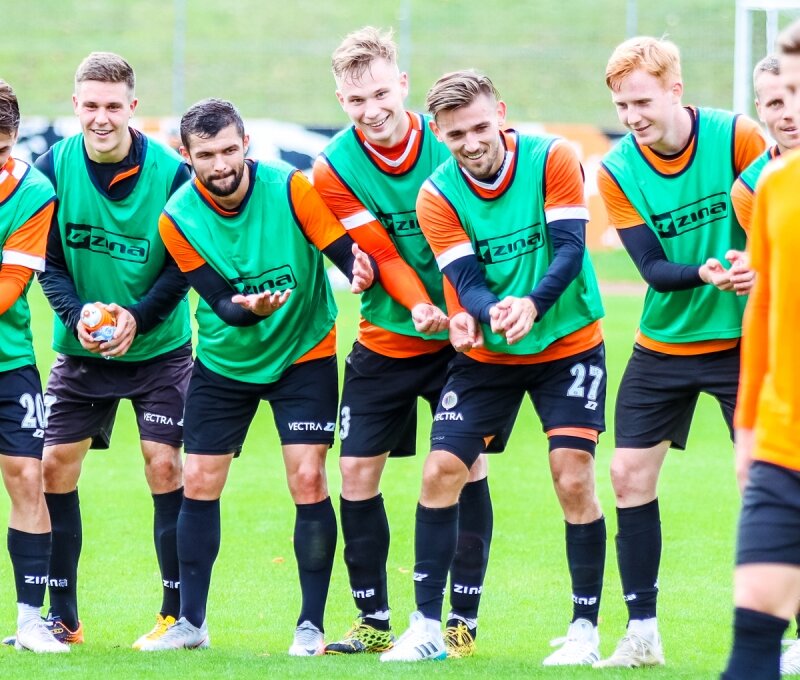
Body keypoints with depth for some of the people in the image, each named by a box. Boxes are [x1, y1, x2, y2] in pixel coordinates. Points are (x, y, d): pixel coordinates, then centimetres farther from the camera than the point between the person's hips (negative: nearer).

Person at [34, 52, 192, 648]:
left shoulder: (171, 173, -15)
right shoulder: (54, 168, -8)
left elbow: (183, 268, -10)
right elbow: (48, 262, -4)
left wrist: (138, 317, -25)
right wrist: (77, 316, -22)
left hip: (159, 349, -3)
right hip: (80, 350, 3)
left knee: (165, 466, -10)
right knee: (54, 466, -2)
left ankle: (180, 615, 0)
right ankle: (62, 617, 9)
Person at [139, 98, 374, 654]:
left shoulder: (289, 189, -19)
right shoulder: (178, 219, -14)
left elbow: (347, 251, -19)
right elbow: (220, 301, -16)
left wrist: (360, 270, -43)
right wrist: (247, 308, -38)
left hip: (304, 353, -2)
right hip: (224, 360, 2)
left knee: (308, 480, -11)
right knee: (199, 483, 2)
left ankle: (311, 625, -1)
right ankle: (191, 622, 16)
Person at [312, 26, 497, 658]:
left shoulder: (449, 142, -11)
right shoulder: (335, 168, -10)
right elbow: (381, 254, -14)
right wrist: (418, 306, -32)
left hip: (458, 337, -1)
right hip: (384, 341, 1)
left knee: (467, 464, -6)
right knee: (357, 471, -1)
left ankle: (462, 619, 4)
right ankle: (374, 622, 12)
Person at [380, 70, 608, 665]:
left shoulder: (552, 160, -15)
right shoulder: (438, 196, -10)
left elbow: (570, 249, -21)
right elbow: (467, 282, -16)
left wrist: (532, 306, -39)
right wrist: (491, 314, -39)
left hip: (568, 344, -2)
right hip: (486, 355, 2)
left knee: (574, 481, -12)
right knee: (441, 471, -6)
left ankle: (585, 630, 1)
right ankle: (427, 626, 4)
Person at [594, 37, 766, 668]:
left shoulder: (736, 136, -13)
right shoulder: (617, 170, -7)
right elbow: (653, 269, -13)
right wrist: (705, 273, -33)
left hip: (743, 339, -3)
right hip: (662, 347, 3)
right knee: (630, 474, -1)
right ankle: (642, 633, 10)